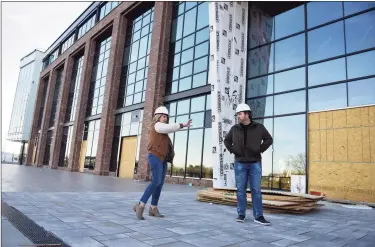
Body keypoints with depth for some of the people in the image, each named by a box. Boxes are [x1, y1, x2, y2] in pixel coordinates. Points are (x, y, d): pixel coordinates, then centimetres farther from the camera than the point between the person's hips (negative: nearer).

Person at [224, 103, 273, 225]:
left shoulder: (259, 127, -1)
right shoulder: (235, 128, 3)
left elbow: (269, 139, 6)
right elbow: (226, 140, 16)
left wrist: (260, 150, -4)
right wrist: (232, 150, 2)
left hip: (255, 163, -1)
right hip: (240, 163, 1)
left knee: (256, 190, 1)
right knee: (241, 190, 5)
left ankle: (258, 216, 7)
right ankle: (241, 214, 14)